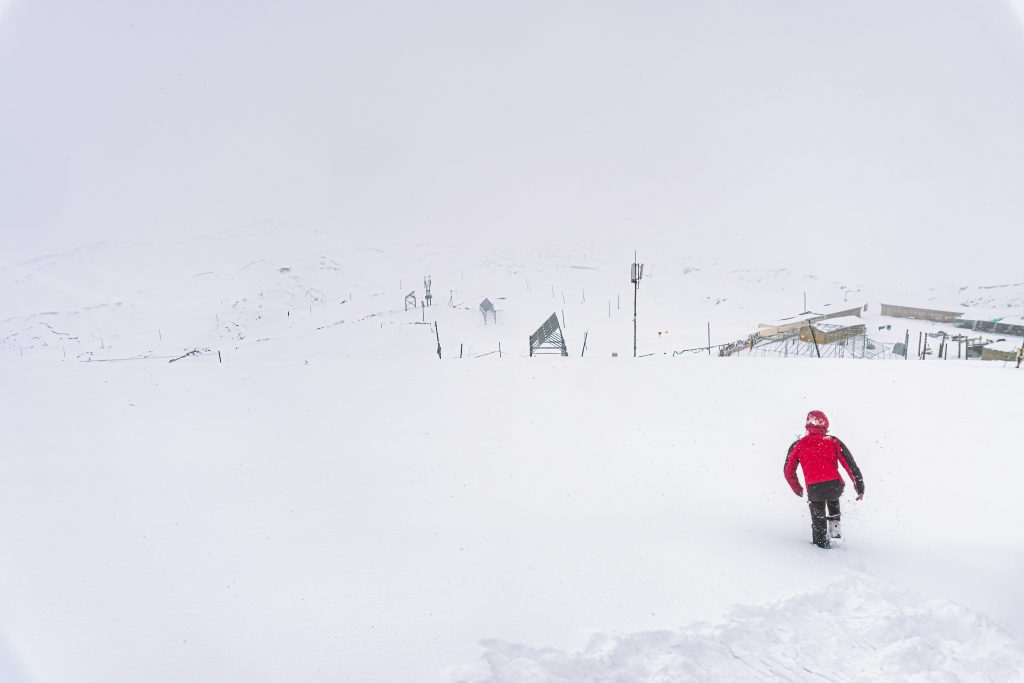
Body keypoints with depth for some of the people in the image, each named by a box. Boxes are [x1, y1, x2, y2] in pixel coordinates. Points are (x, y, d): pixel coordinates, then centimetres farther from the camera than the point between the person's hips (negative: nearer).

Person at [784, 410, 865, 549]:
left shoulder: (798, 445, 11)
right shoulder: (833, 442, 9)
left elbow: (788, 471, 18)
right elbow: (850, 465, 4)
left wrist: (797, 489, 33)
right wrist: (860, 488, 10)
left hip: (814, 491, -1)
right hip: (835, 487, 2)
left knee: (818, 519, 24)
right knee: (833, 498, 36)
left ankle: (821, 541, 27)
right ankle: (834, 527, 26)